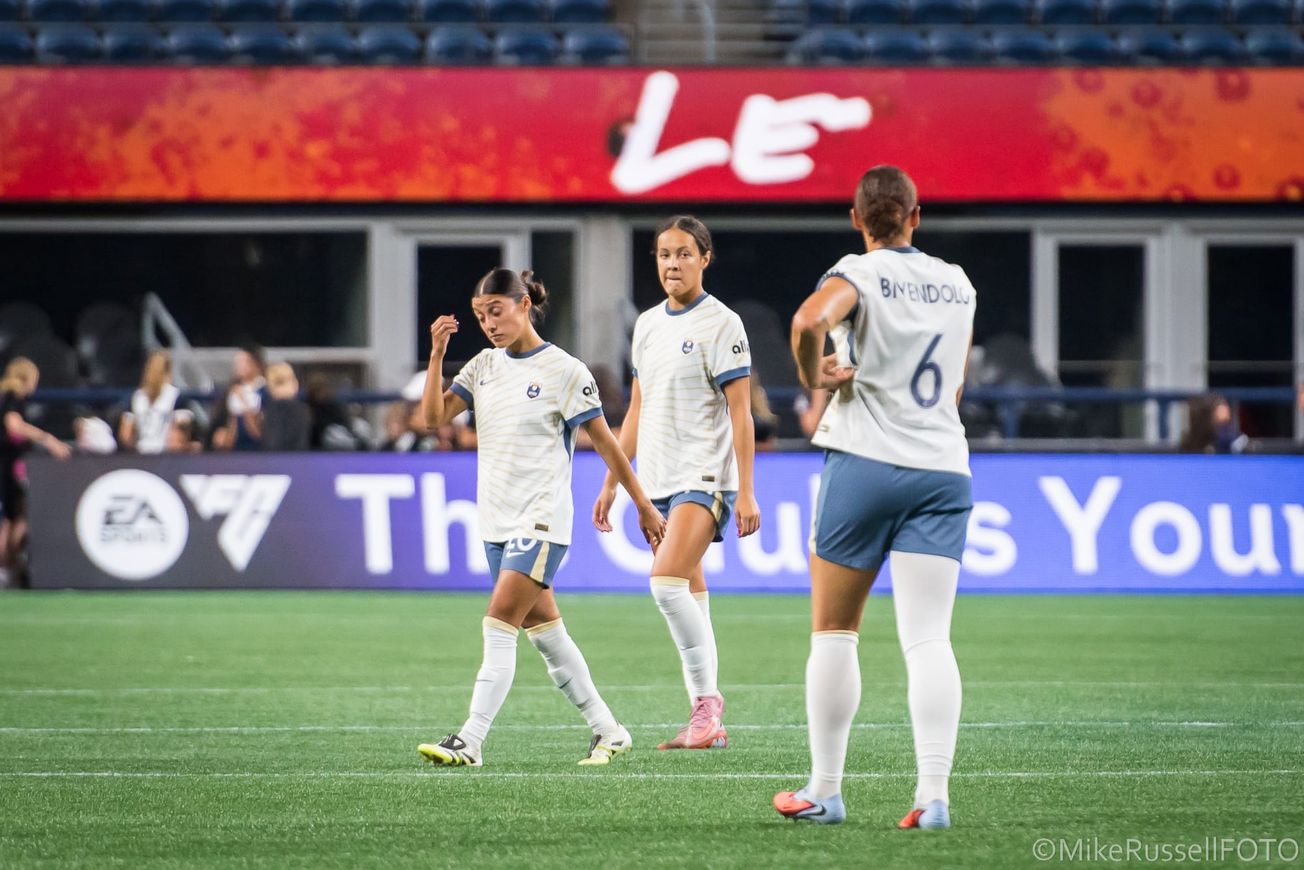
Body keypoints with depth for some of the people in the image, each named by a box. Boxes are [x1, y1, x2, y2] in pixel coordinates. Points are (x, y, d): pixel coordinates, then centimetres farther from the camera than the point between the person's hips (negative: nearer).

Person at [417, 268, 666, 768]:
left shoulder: (564, 371, -7)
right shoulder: (483, 366, 9)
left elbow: (605, 443, -3)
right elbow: (434, 418, 0)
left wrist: (644, 507, 0)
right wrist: (437, 354, -10)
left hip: (541, 522, -7)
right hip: (497, 522, 7)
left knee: (499, 627, -15)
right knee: (544, 632, 11)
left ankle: (470, 741, -18)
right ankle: (608, 731, 21)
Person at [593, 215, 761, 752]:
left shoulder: (720, 324, -6)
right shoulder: (647, 325, 14)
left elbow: (740, 413, -9)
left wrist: (746, 491, -14)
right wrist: (612, 482, 20)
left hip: (704, 477, -7)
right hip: (658, 484, 7)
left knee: (667, 581, -22)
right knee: (689, 595, 6)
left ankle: (707, 699, -15)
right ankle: (707, 723, 8)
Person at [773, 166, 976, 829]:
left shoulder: (859, 274, -5)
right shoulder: (958, 284, 11)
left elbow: (810, 321, -27)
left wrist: (813, 377, -11)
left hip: (864, 463, -3)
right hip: (944, 468, 4)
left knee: (834, 631, 9)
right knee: (928, 639, -3)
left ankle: (825, 791, 14)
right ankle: (933, 793, -16)